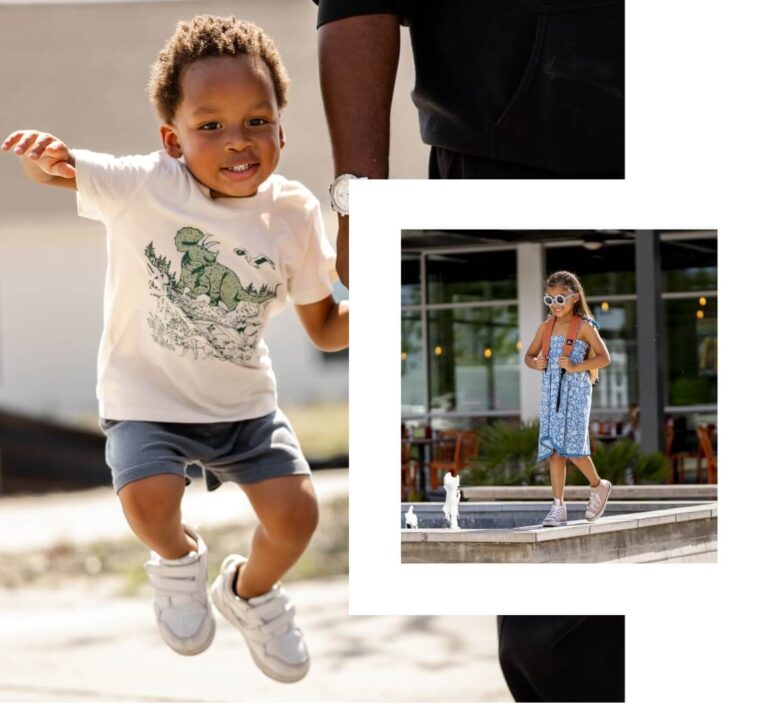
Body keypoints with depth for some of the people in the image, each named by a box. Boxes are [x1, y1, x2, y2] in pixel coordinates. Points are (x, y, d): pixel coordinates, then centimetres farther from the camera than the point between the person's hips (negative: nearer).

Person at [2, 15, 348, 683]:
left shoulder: (293, 214, -9)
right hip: (147, 396, -2)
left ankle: (251, 590, 28)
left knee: (297, 514, -10)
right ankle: (179, 557, 15)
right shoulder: (142, 187, -19)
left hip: (245, 401, 3)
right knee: (149, 502, -26)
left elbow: (326, 328, 0)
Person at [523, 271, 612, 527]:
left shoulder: (584, 326, -3)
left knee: (571, 444, -13)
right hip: (550, 391, 5)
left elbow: (604, 358, -9)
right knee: (553, 448, 0)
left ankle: (598, 486, 12)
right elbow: (529, 355, 20)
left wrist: (575, 367, -18)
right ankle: (558, 507, 0)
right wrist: (535, 363, -3)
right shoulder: (546, 326, 12)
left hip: (575, 390, -5)